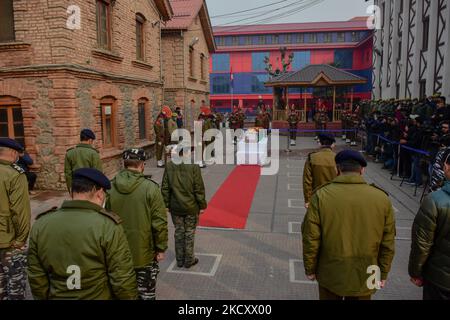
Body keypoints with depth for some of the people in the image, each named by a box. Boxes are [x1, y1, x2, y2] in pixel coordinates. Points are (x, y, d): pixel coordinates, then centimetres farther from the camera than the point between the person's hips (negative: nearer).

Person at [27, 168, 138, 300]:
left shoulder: (40, 225, -7)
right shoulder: (108, 226, -22)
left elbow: (36, 278, 1)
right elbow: (123, 280, -18)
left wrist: (45, 297, 15)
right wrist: (130, 297, -3)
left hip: (56, 297, 4)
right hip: (100, 296, -3)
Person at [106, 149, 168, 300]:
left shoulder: (110, 187, -6)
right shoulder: (150, 187, -16)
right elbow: (159, 222, -15)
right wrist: (161, 248, -2)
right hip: (144, 254, -3)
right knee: (146, 293, 14)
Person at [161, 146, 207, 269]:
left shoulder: (169, 166, -5)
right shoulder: (193, 166, -15)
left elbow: (165, 188, -1)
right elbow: (199, 188, -12)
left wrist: (166, 205, 9)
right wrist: (202, 205, -2)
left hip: (175, 207, 3)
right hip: (191, 207, -3)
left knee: (178, 232, 16)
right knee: (189, 233, 10)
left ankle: (180, 260, 27)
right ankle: (189, 260, 22)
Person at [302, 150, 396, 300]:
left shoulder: (321, 196, -15)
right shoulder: (382, 198, -9)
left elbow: (311, 239, -11)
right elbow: (387, 243, -3)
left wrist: (310, 269, 3)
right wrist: (383, 274, 11)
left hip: (330, 275, -1)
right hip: (364, 277, 2)